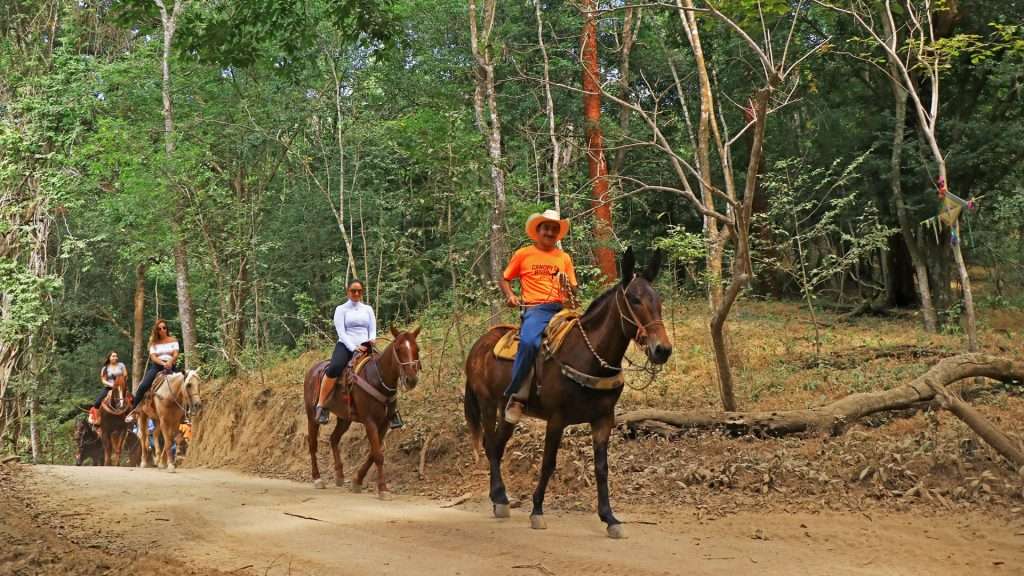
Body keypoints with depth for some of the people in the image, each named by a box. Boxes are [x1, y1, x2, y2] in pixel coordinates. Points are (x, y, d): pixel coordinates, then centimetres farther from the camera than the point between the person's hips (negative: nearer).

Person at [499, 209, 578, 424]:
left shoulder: (564, 258, 18)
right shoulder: (523, 254, 11)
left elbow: (573, 291, 18)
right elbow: (505, 280, 19)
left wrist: (567, 285, -5)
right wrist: (510, 296, -1)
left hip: (561, 308, 4)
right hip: (535, 309, -3)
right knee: (529, 342, -35)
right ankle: (517, 397, -26)